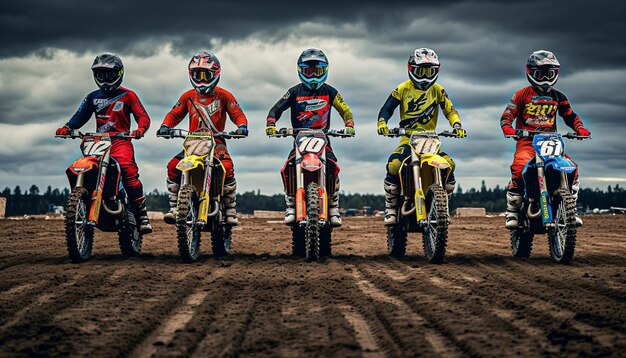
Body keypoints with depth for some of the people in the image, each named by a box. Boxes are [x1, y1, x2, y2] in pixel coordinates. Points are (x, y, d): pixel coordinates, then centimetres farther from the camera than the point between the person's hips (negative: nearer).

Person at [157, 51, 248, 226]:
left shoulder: (223, 96, 6)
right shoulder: (188, 96, 14)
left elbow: (237, 113, 3)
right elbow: (175, 114, 12)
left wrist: (242, 126, -19)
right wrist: (165, 126, -8)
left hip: (217, 142, -3)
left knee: (227, 168, -31)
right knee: (173, 166, -21)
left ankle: (230, 211, -18)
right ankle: (174, 207, -11)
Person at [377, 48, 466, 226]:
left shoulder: (438, 90, 10)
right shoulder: (403, 89, 4)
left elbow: (450, 110, 4)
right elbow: (386, 109, 1)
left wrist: (457, 125, -15)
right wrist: (382, 123, -19)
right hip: (407, 140, -2)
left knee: (449, 165, -22)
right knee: (393, 166, -29)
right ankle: (390, 210, -13)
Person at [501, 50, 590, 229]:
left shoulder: (558, 96, 15)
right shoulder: (522, 95, 4)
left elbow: (570, 115, 18)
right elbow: (507, 115, 0)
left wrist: (580, 129, -2)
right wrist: (507, 128, -22)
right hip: (526, 142, -4)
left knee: (572, 169, -13)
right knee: (519, 169, -31)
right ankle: (512, 213, -23)